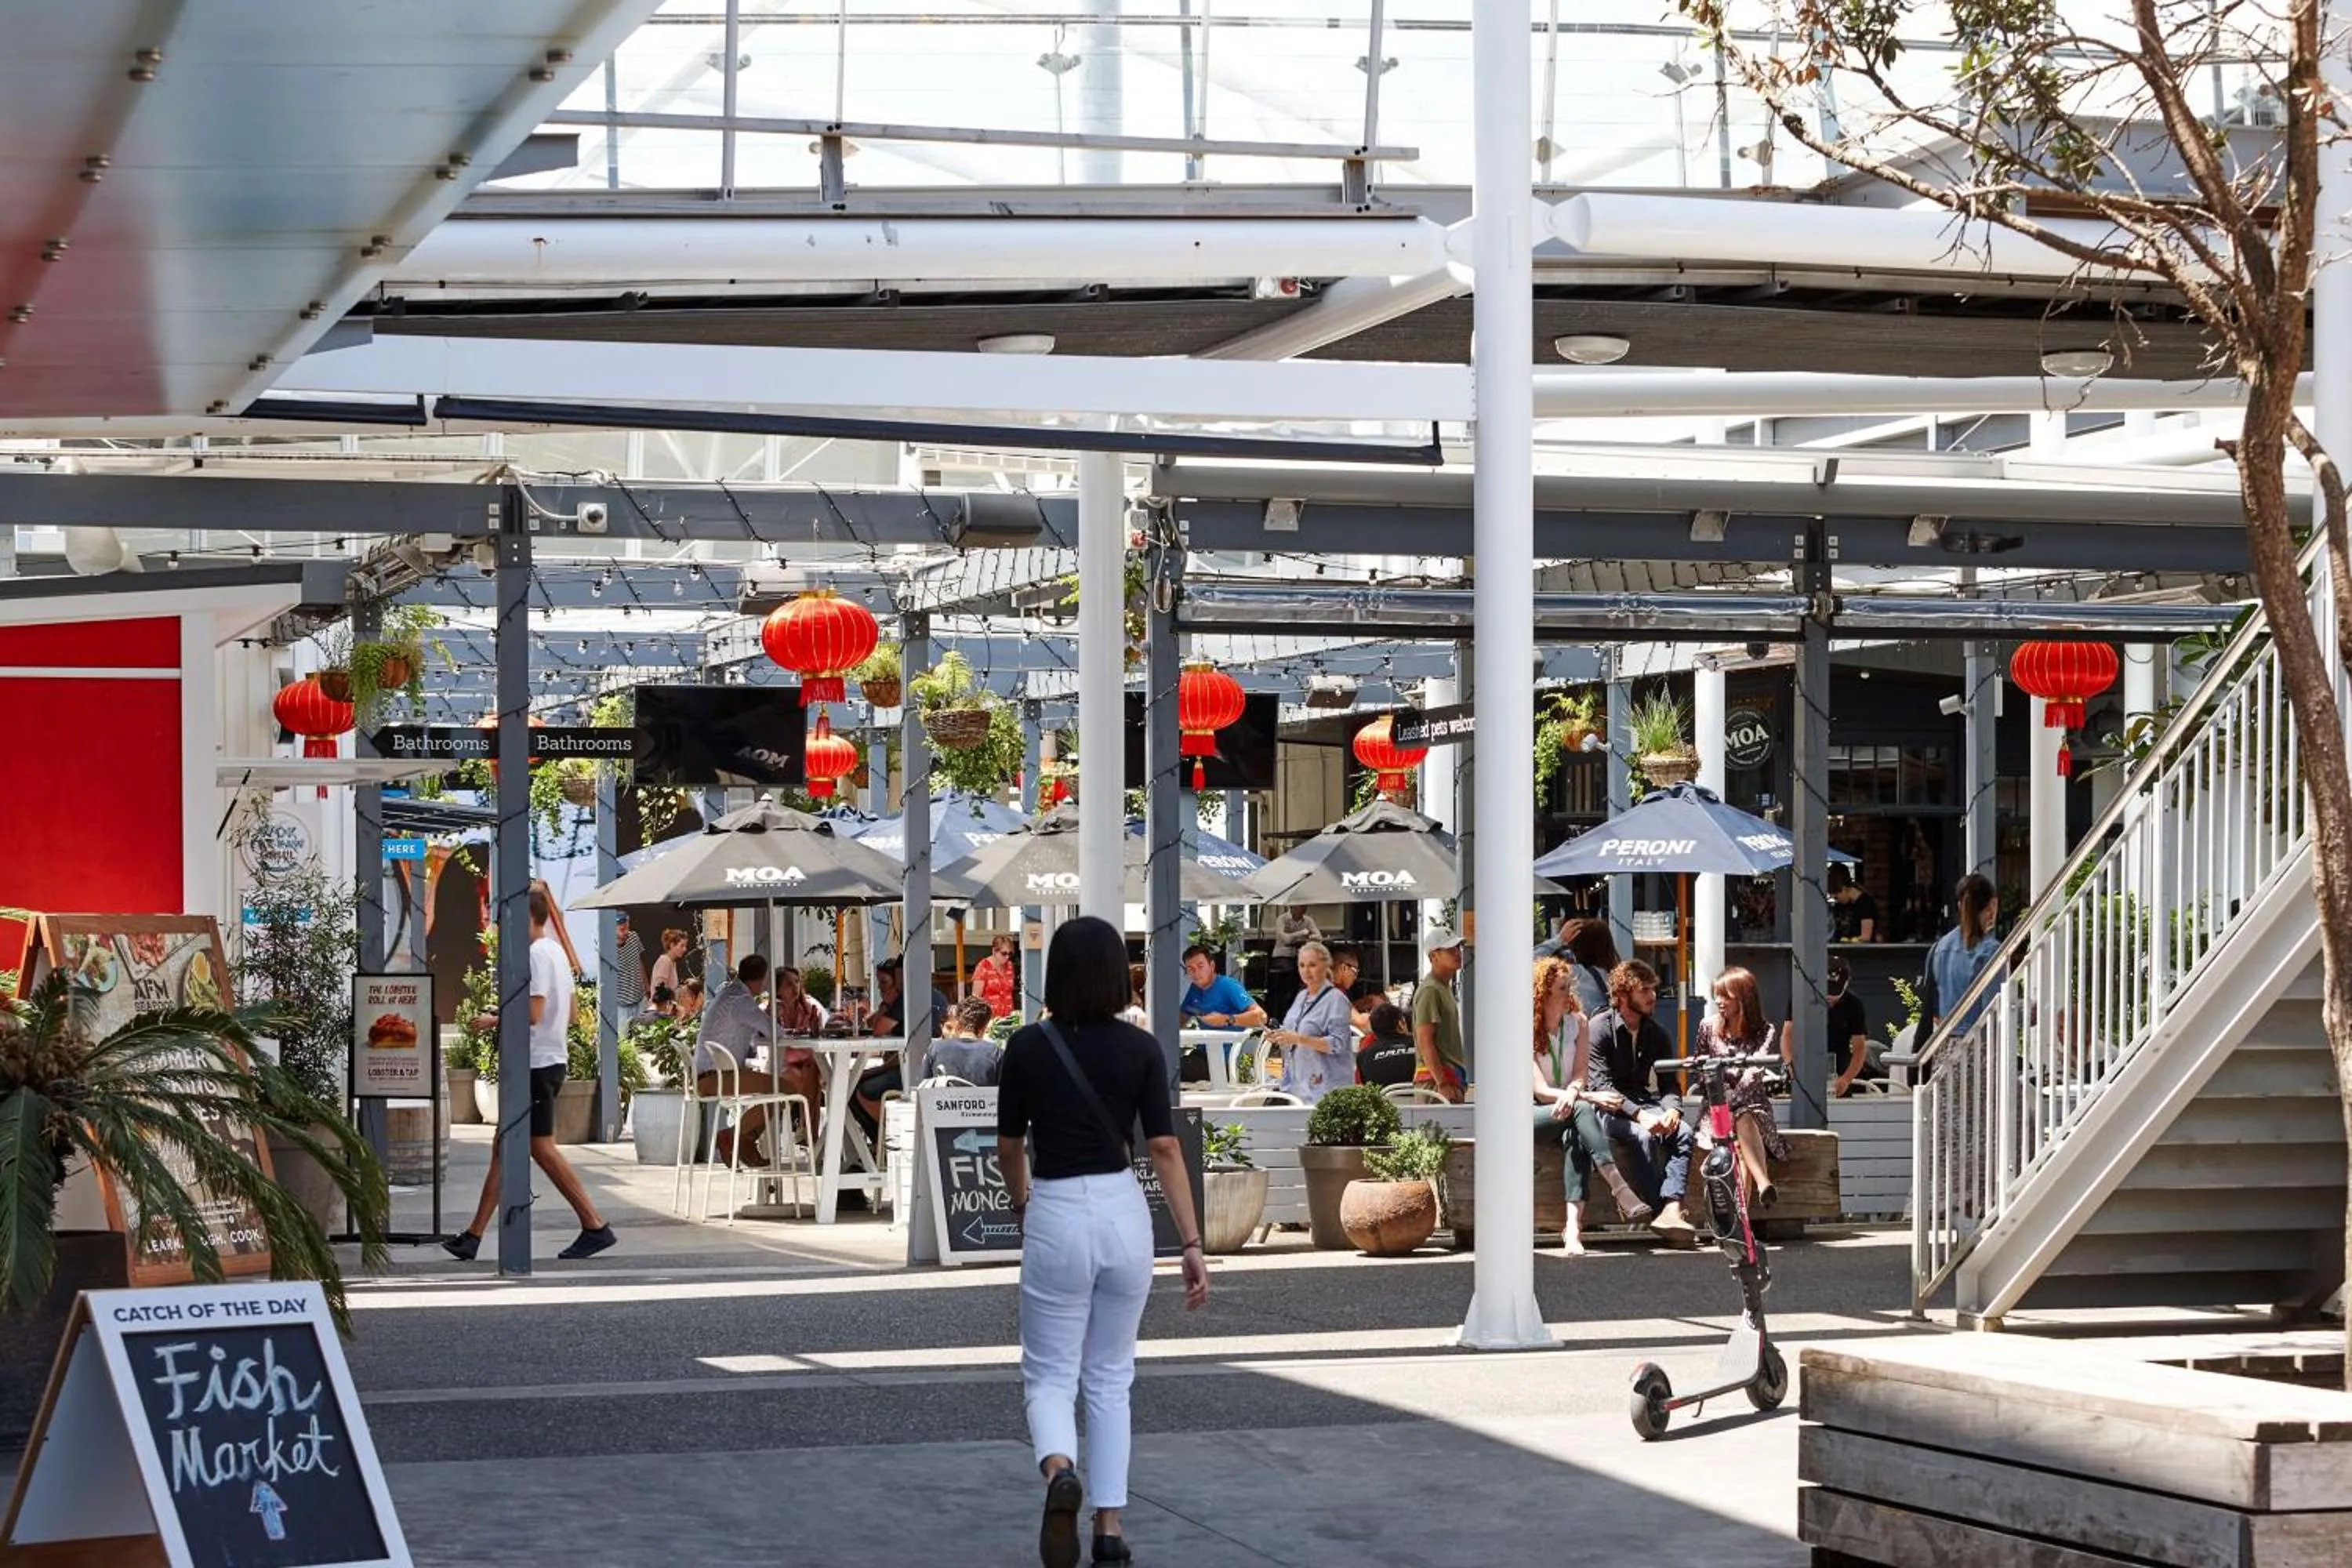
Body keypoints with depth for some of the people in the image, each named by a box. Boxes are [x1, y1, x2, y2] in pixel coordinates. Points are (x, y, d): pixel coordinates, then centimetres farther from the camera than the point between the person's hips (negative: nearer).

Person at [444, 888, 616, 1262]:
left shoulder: (536, 955, -15)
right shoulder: (556, 952, 16)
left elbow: (532, 1013, -23)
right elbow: (568, 1012, 21)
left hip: (537, 1064, -10)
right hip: (552, 1059, 10)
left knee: (542, 1149, -7)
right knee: (504, 1148, 9)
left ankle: (595, 1227, -6)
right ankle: (474, 1236, 10)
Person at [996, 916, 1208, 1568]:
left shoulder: (1026, 1048, -3)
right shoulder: (1141, 1049, -3)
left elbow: (1008, 1151, 6)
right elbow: (1165, 1149, -7)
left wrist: (1021, 1208, 27)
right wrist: (1192, 1244, -5)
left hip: (1056, 1216, -2)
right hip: (1124, 1213, 2)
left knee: (1049, 1374, 8)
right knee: (1110, 1376, 17)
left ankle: (1059, 1469, -24)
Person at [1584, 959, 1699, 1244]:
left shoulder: (1655, 1033, 11)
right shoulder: (1599, 1029, -8)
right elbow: (1600, 1086, -17)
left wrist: (1671, 1109, -15)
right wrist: (1639, 1115, -29)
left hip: (1643, 1104, 5)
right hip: (1609, 1109, -5)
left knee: (1683, 1132, -25)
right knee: (1645, 1135, -35)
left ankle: (1672, 1210, -38)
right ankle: (1661, 1210, -32)